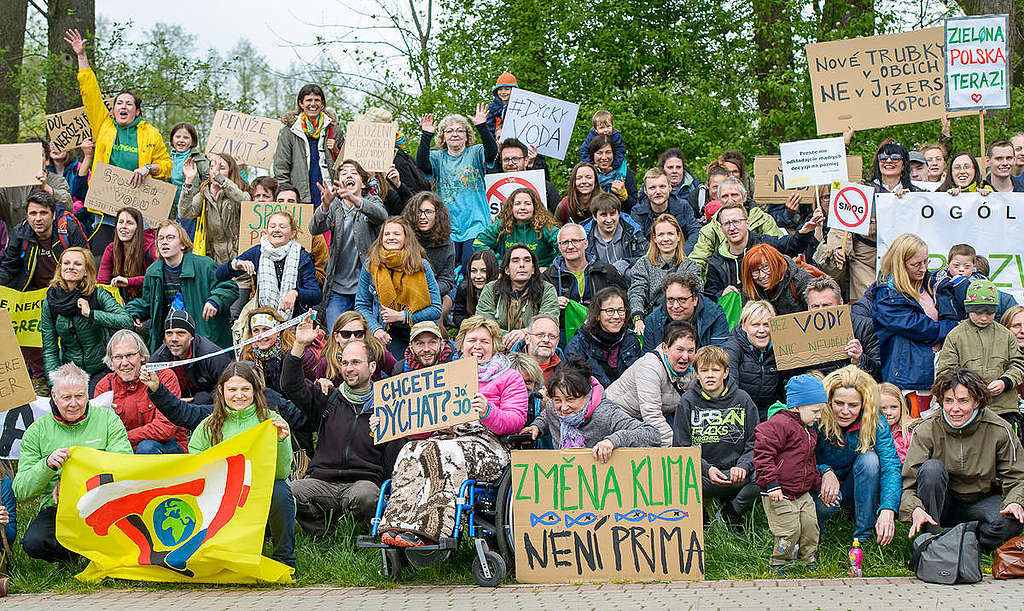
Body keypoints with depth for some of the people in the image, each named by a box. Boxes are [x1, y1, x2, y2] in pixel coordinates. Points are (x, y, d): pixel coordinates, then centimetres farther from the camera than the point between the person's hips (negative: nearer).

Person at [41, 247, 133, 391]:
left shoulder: (98, 294, -8)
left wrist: (91, 314, -25)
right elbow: (49, 350, 2)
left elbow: (127, 322, -20)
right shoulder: (49, 303, 1)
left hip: (101, 370, -2)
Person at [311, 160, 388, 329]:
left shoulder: (372, 201, 5)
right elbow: (314, 229, -10)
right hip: (338, 286, 1)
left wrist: (354, 199, -39)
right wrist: (325, 205, -31)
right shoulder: (334, 206, 8)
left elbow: (381, 215, -20)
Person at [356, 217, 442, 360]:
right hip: (390, 334, 0)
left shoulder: (421, 265, -3)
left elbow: (436, 310, -4)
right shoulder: (370, 265, 0)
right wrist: (376, 329, -9)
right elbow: (361, 306, 8)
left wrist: (401, 316, -13)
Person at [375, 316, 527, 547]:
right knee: (411, 450, -29)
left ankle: (423, 530, -47)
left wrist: (487, 411, -21)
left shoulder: (509, 377, 15)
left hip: (484, 443, -4)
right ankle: (397, 526, -43)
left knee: (446, 451, -36)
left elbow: (516, 421, 0)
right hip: (442, 437, 4)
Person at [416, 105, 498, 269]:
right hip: (447, 225, 2)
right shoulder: (438, 157, 10)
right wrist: (426, 135, -20)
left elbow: (492, 152, -15)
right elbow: (422, 164, -10)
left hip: (475, 223, -2)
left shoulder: (475, 153, 6)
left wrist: (482, 127, -28)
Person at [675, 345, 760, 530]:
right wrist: (707, 469, -17)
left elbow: (755, 444, 5)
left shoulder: (742, 399, 5)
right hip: (703, 473, -1)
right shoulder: (688, 401, 3)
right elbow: (682, 448, 0)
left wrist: (743, 467, -17)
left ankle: (730, 513, 1)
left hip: (736, 473, 1)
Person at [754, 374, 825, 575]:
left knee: (810, 526, 7)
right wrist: (771, 484, -24)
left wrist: (817, 483, 26)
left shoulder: (810, 432, 17)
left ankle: (808, 559, 26)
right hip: (779, 494, -8)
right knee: (789, 531, -8)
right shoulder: (779, 424, -16)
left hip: (802, 494, 9)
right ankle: (777, 563, 11)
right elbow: (762, 453, -22)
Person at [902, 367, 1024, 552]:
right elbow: (908, 483, -18)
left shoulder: (999, 431, -13)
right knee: (932, 467, -31)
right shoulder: (926, 431, -15)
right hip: (943, 502, 0)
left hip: (982, 500, 0)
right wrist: (915, 510, -39)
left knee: (1008, 520, -33)